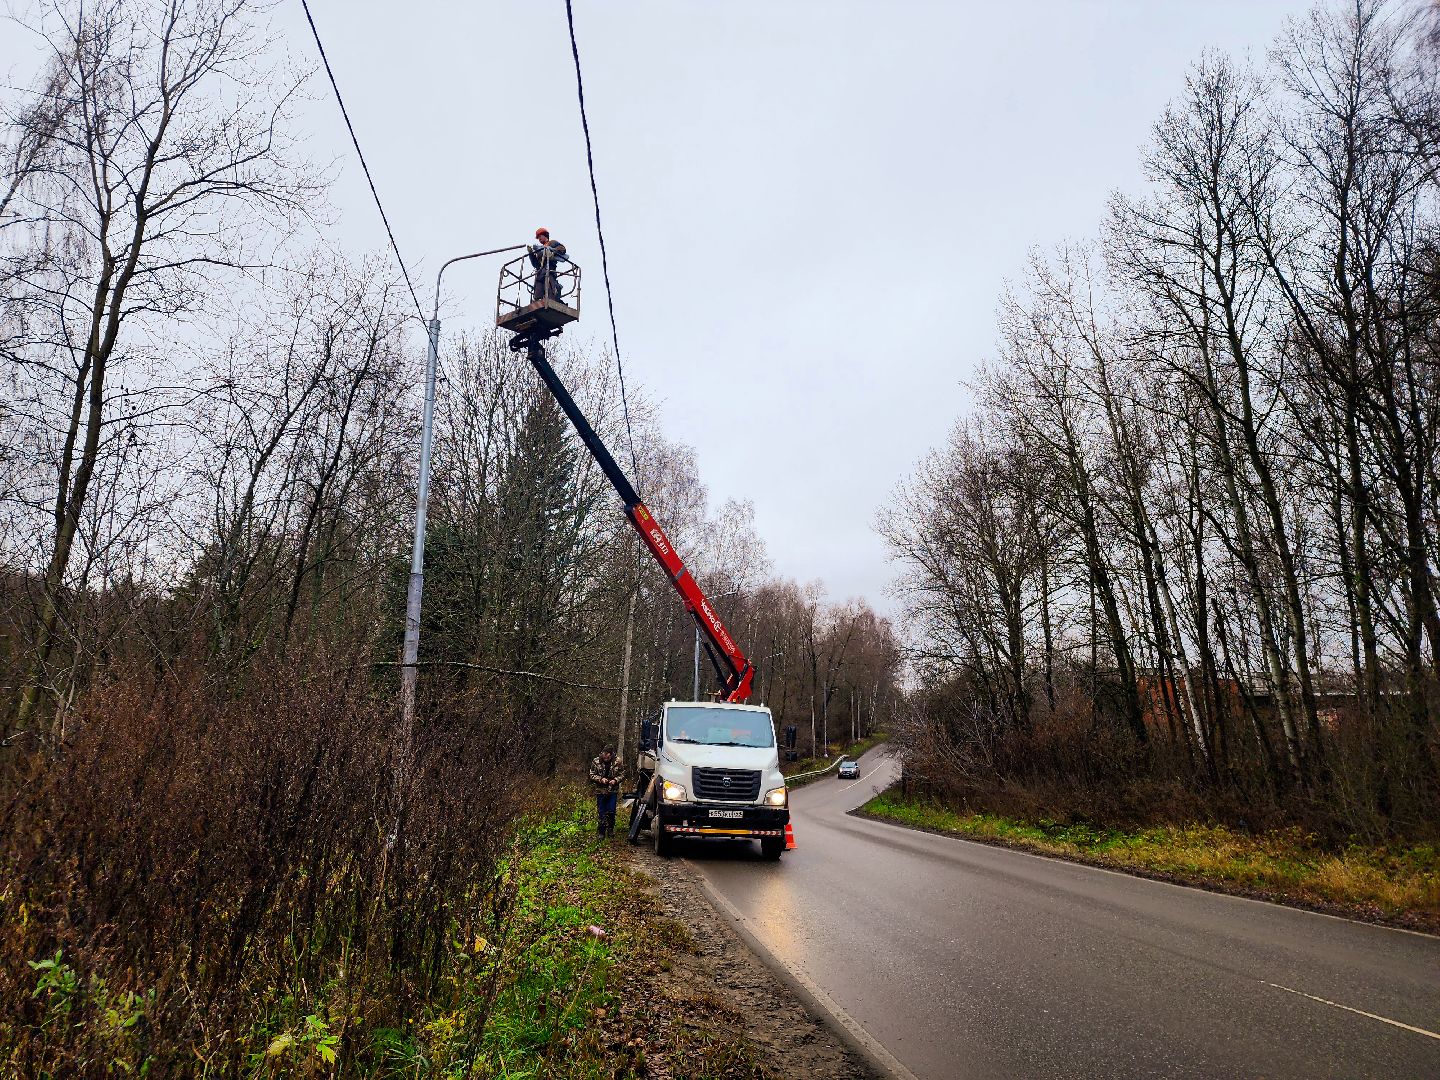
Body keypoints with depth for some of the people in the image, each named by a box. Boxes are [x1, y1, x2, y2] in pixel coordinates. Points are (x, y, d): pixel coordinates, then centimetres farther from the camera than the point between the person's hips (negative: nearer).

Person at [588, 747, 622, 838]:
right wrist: (601, 779, -17)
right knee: (601, 813, 5)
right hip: (600, 791, 0)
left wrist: (615, 780, -17)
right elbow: (592, 775, -2)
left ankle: (610, 829, 23)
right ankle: (601, 832, 15)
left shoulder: (617, 762, -6)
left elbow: (622, 774, 1)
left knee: (611, 812, 3)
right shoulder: (596, 762, -7)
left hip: (613, 791, 0)